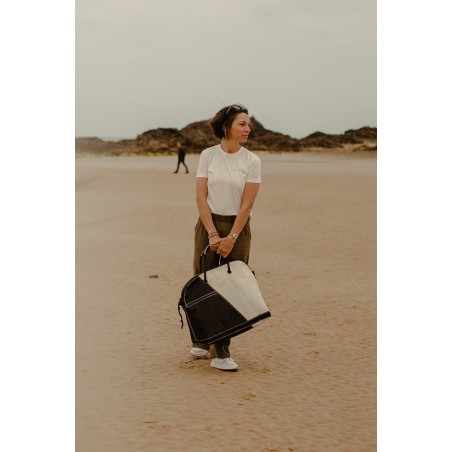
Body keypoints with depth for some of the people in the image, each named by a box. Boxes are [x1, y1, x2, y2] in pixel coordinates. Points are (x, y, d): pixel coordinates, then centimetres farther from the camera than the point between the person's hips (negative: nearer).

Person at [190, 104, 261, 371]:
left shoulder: (252, 161, -4)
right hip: (208, 224, 1)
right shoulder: (208, 155, -1)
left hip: (238, 227, -1)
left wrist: (231, 237, -14)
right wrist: (213, 233, -12)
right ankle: (203, 341, 23)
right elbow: (201, 196, -5)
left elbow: (247, 204, -8)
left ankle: (221, 352, 4)